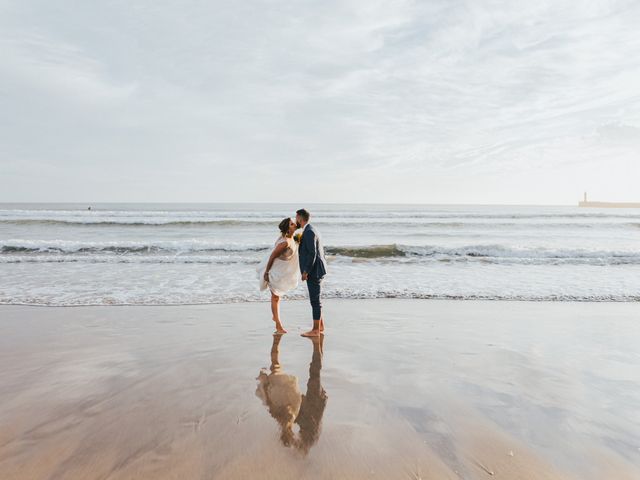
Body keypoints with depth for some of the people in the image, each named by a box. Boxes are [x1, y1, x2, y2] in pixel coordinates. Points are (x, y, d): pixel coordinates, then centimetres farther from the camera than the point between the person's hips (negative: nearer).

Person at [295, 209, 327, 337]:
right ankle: (320, 325, 25)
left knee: (315, 300, -4)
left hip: (313, 271, -10)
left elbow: (312, 253, -22)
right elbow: (321, 251, 21)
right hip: (315, 270, 10)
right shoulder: (311, 230, 16)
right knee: (315, 299, 16)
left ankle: (315, 330, 2)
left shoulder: (309, 232, -17)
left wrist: (305, 271, -19)